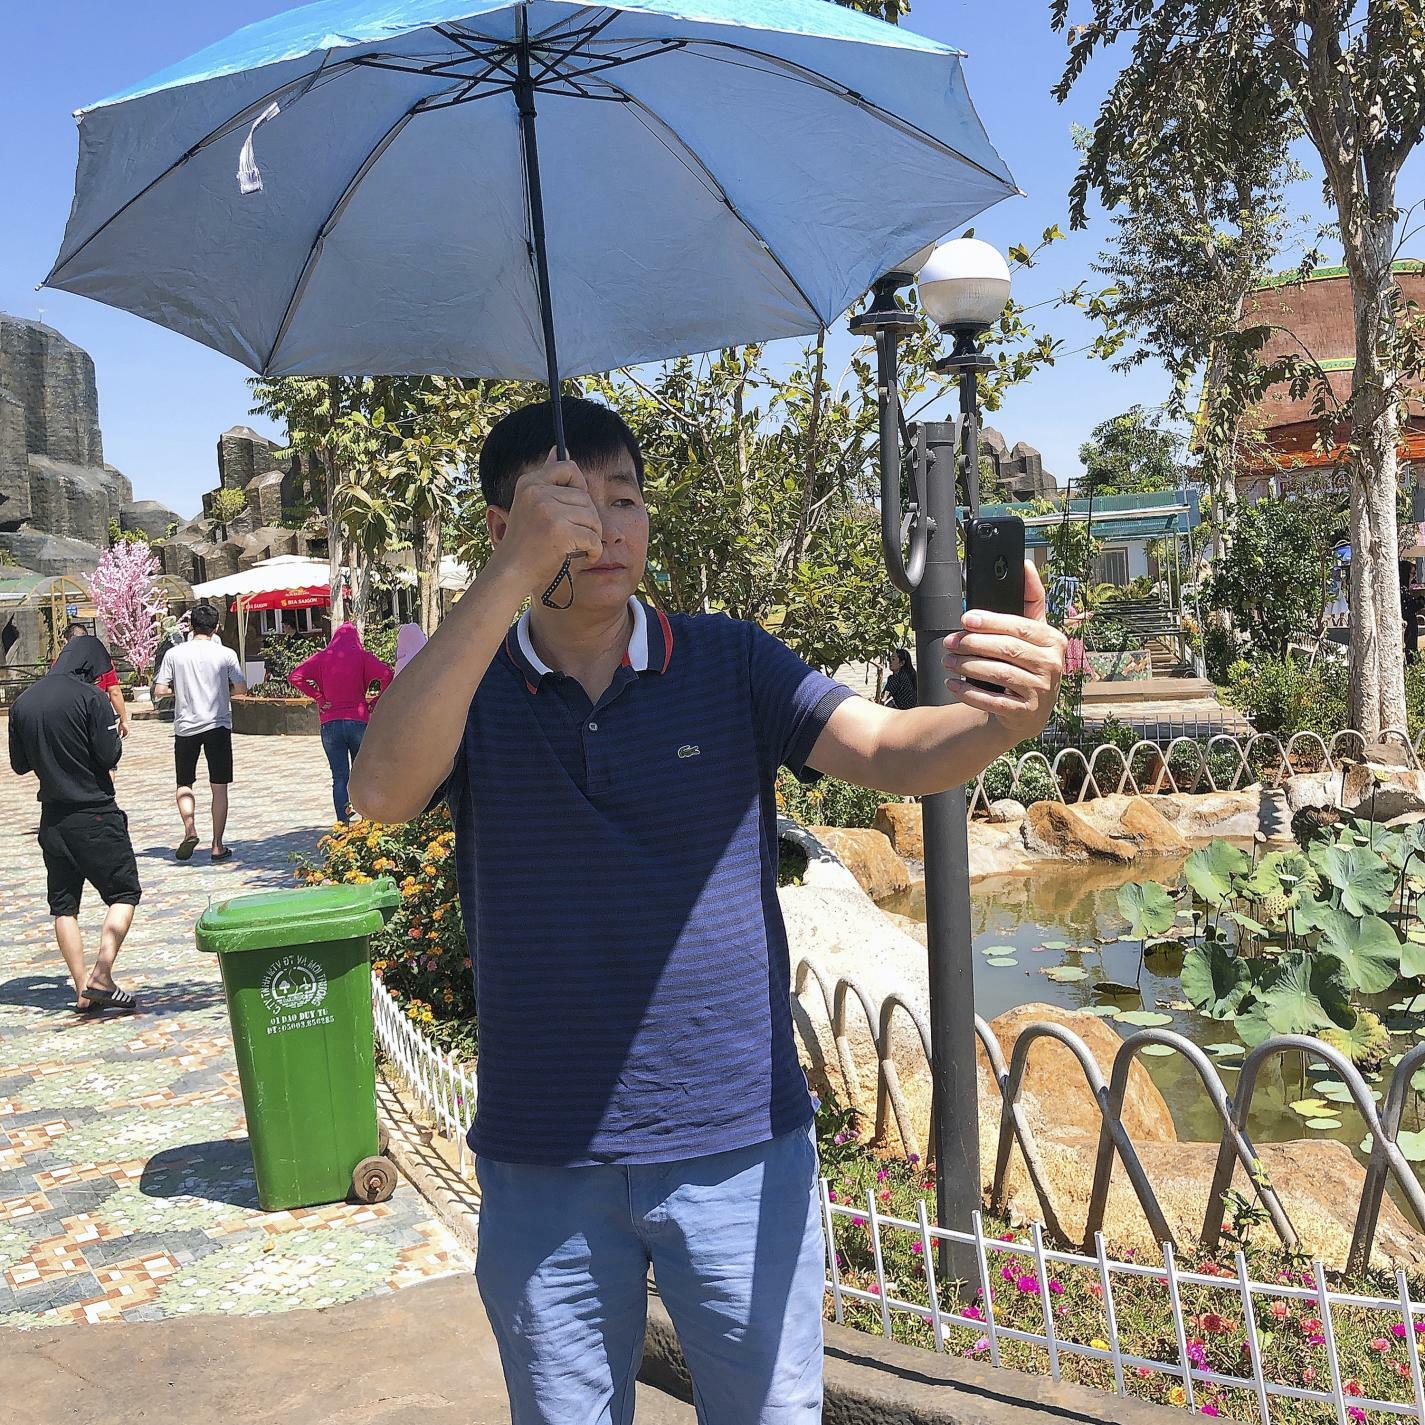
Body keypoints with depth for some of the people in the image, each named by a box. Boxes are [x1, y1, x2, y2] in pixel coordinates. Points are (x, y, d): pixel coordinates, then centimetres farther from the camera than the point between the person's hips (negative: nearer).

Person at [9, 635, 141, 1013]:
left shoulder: (22, 702, 7)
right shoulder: (90, 697, -11)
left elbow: (19, 764, 13)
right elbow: (109, 756, -14)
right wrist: (115, 738, 5)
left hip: (53, 818, 6)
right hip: (95, 815, -5)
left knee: (64, 904, 11)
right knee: (124, 893, 4)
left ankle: (83, 990, 9)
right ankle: (101, 977, -10)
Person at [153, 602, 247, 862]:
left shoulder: (174, 654, -1)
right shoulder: (225, 654, -4)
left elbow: (160, 690, -3)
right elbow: (241, 689, -3)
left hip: (185, 726, 1)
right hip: (218, 726, -1)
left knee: (184, 784, 15)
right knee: (219, 787, 5)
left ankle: (190, 830, -6)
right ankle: (218, 845, 5)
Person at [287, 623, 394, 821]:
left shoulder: (323, 657, 7)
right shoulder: (362, 655, 2)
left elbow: (294, 676, -3)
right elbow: (387, 676, -12)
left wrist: (318, 698, 0)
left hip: (330, 724, 1)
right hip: (358, 721, -1)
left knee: (339, 777, 4)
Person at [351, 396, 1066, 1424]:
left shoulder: (729, 663, -2)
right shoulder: (469, 686, -3)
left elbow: (892, 749, -16)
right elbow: (383, 791, -23)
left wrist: (1001, 717, -39)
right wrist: (514, 575, -31)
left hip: (741, 1146, 0)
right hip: (542, 1165, 1)